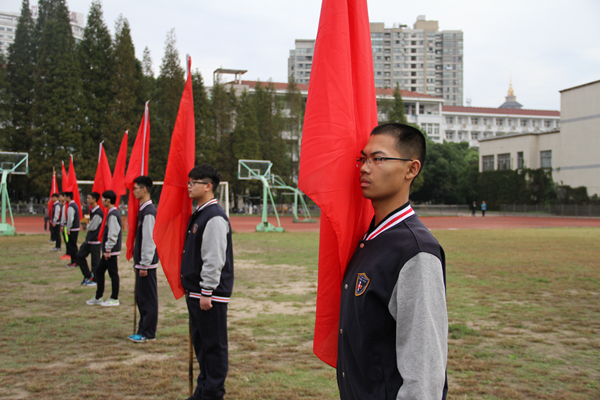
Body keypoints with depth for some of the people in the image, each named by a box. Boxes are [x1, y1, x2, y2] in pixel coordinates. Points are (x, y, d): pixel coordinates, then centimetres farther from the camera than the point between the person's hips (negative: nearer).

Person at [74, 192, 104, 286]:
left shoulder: (98, 212, -19)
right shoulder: (92, 210, 11)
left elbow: (92, 227, -17)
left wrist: (87, 226, 1)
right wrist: (89, 226, 0)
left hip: (95, 240, -10)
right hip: (89, 239, 10)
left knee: (95, 261, 1)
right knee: (79, 256, 12)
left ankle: (95, 279, 13)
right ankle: (88, 276, 21)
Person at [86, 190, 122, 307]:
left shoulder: (113, 214, -18)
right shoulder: (111, 213, 14)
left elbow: (113, 235, -22)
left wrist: (108, 250, -19)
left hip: (111, 250, -10)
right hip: (108, 250, 10)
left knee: (113, 273, -1)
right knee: (99, 271, 14)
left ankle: (114, 299, 8)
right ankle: (98, 297, 22)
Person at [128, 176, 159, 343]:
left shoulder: (149, 212, -17)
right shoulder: (143, 209, 13)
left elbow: (149, 240, -20)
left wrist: (145, 264, -19)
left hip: (147, 263, -10)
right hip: (141, 262, 10)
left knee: (148, 298, -1)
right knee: (141, 298, 15)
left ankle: (148, 333, 7)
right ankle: (143, 330, 23)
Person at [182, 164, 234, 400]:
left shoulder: (215, 217, -17)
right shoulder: (199, 214, 14)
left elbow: (214, 259, -22)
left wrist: (207, 292, -21)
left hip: (211, 294, -10)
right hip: (196, 292, 10)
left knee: (214, 345, 1)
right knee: (200, 342, 18)